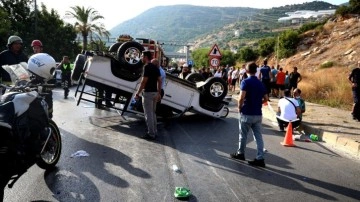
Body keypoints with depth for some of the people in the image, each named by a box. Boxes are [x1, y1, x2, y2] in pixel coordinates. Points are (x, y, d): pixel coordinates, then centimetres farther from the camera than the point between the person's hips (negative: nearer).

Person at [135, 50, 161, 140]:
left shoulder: (147, 67, -15)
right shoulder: (156, 67, 11)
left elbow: (144, 82, -19)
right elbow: (159, 81, 12)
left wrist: (137, 93, -13)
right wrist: (159, 93, 17)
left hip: (148, 93, -9)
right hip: (154, 93, 9)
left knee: (148, 114, -2)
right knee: (153, 113, 16)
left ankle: (151, 134, 3)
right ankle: (154, 132, 22)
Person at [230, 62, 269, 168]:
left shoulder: (245, 82, -12)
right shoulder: (260, 83, 9)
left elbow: (242, 97, -22)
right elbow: (266, 98, 12)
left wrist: (239, 108, -7)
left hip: (246, 113, -5)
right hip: (258, 114, 6)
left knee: (243, 135, 11)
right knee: (258, 136, 6)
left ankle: (240, 154, 27)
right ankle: (260, 158, 6)